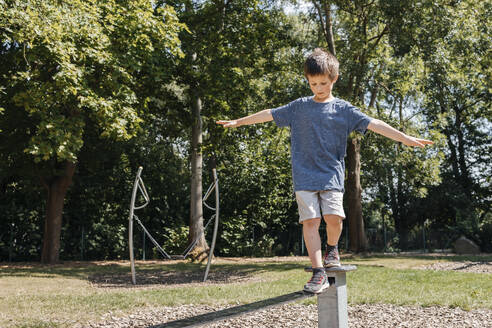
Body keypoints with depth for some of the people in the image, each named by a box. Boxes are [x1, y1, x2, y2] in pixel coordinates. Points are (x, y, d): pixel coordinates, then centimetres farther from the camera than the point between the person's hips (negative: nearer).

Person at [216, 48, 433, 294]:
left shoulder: (343, 109, 4)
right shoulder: (299, 107, 10)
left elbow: (373, 124, -3)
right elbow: (270, 115, 16)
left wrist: (404, 138, -12)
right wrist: (238, 122, 21)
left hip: (332, 174, -1)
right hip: (304, 175, 1)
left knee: (333, 216, -16)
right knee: (310, 220, -9)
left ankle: (332, 248, 16)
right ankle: (319, 273, -6)